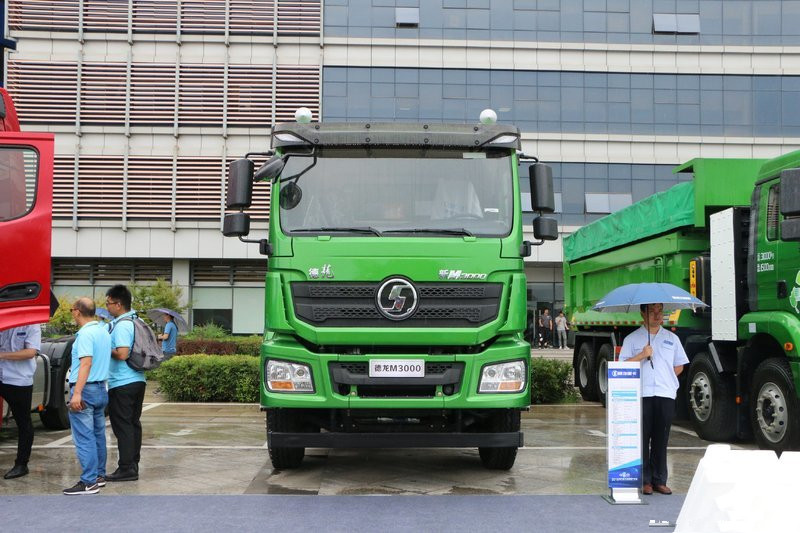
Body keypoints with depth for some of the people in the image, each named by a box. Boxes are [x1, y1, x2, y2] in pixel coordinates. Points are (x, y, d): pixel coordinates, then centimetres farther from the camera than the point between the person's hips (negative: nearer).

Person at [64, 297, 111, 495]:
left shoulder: (85, 333, -15)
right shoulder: (103, 331, 12)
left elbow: (86, 363, -23)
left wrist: (77, 393, -26)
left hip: (85, 389, -9)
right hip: (101, 389, 9)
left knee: (84, 438, -7)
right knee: (98, 434, 15)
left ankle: (89, 482, -7)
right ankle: (99, 475, 22)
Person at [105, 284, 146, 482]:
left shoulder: (122, 326, -16)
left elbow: (122, 354, -25)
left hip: (122, 384, -9)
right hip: (138, 380, 9)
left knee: (122, 425, -3)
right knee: (133, 423, 13)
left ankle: (127, 469, -1)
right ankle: (133, 465, 20)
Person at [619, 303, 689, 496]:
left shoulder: (671, 338, 16)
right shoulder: (632, 339, 7)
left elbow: (679, 366, 19)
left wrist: (665, 379, 6)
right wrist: (642, 355, -12)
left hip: (666, 394, 2)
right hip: (641, 395, -2)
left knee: (661, 439, 4)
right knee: (643, 438, -3)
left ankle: (659, 480, 11)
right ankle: (644, 480, 3)